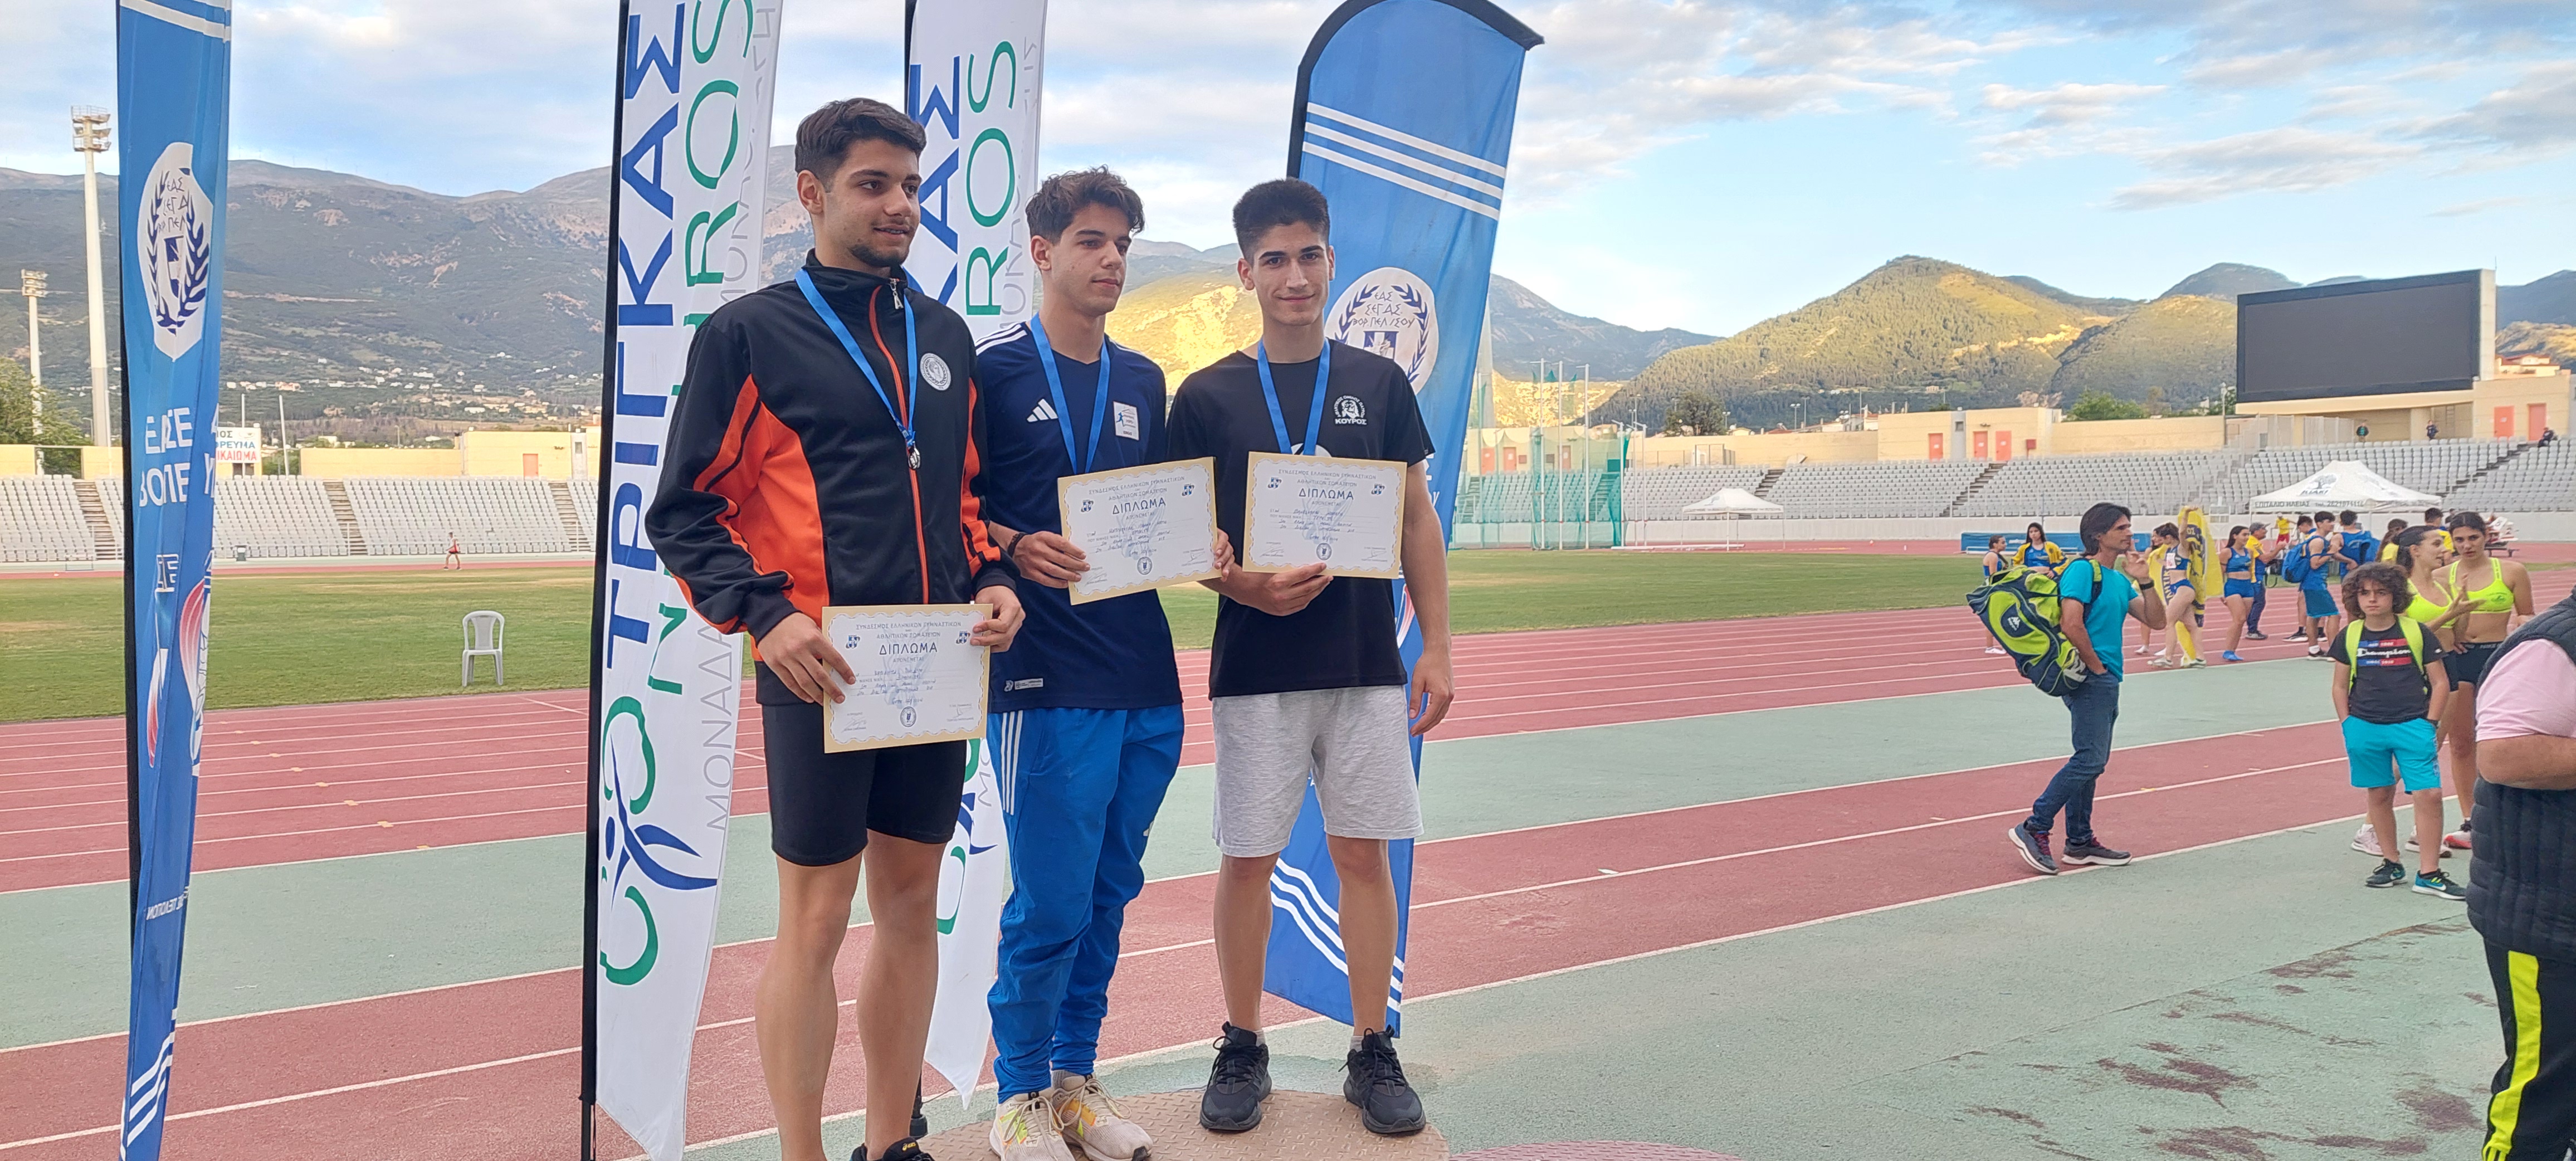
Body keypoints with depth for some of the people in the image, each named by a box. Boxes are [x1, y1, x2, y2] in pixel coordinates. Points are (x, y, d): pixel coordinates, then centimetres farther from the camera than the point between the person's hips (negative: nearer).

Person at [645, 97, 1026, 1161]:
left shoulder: (945, 336, 13)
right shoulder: (748, 334, -3)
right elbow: (684, 512, -3)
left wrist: (991, 579, 4)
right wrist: (763, 616, -16)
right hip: (820, 670, -5)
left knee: (911, 904, 13)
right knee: (816, 920, 1)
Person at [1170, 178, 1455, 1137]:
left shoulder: (1378, 384, 7)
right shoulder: (1207, 396, 2)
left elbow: (1417, 523, 9)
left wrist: (1435, 646, 3)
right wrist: (1242, 585, -17)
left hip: (1367, 664, 1)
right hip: (1255, 666, -1)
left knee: (1364, 853, 6)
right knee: (1248, 858, 4)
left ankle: (1372, 1051, 17)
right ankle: (1242, 1049, 20)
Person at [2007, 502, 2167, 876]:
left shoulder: (2119, 579, 18)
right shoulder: (2083, 569, -10)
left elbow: (2156, 621, 16)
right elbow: (2071, 624, -21)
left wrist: (2144, 582, 3)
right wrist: (2096, 666, -14)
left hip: (2107, 681, 10)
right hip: (2090, 679, -10)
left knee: (2091, 760, 12)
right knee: (2091, 758, -14)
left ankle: (2080, 842, 18)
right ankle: (2033, 829, -10)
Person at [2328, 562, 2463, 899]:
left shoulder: (2416, 632, -1)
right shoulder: (2349, 637, 4)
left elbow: (2440, 683, 4)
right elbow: (2339, 685, 13)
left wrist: (2428, 725, -2)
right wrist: (2348, 726, 5)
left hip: (2412, 726, -2)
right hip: (2365, 728, 2)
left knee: (2429, 795, -9)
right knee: (2379, 796, 10)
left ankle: (2428, 874, -2)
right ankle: (2391, 864, 24)